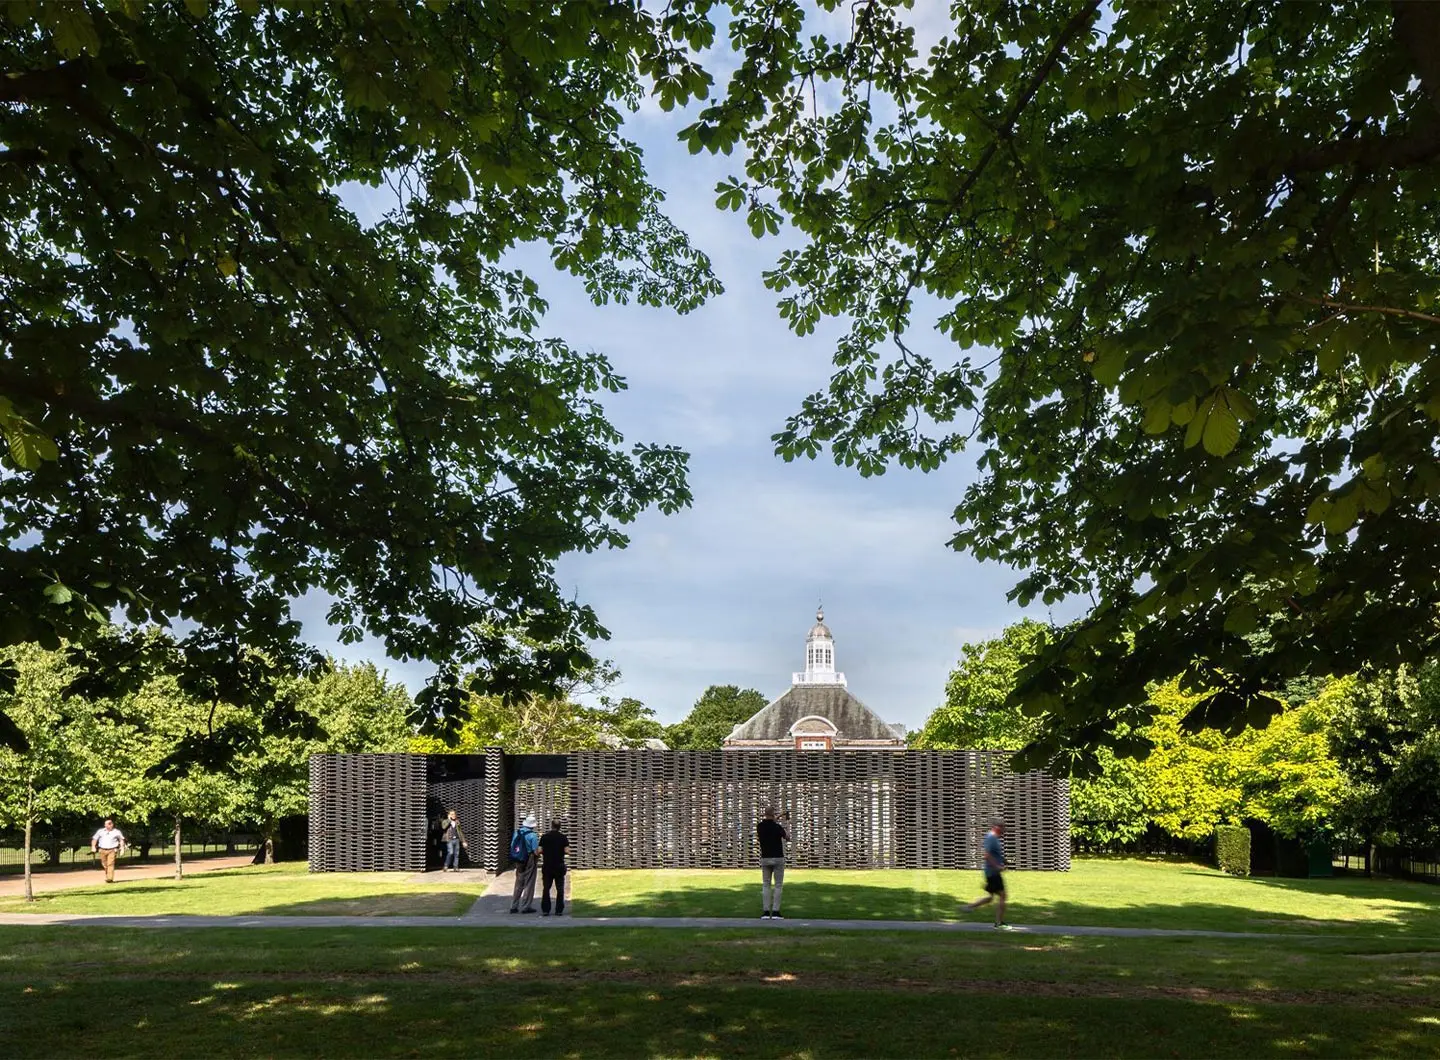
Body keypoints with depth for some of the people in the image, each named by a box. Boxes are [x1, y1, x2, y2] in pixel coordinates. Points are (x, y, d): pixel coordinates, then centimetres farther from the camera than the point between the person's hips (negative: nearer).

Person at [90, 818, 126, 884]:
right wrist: (93, 847, -4)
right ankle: (107, 877, 26)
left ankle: (110, 879, -19)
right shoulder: (100, 831, 10)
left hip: (112, 850, -3)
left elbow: (121, 840, 15)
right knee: (104, 865, 7)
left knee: (110, 864, -15)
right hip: (102, 850, 3)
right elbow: (94, 839, 11)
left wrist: (122, 848, 5)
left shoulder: (117, 832, 7)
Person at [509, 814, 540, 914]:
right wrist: (537, 857, 4)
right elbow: (536, 851, -18)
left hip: (518, 861, 5)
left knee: (518, 884, 16)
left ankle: (514, 906, 17)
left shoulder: (517, 832, 1)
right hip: (529, 861, -5)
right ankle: (526, 906, 7)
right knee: (529, 884, 6)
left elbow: (512, 847, 7)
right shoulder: (532, 835, -16)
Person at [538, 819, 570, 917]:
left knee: (546, 888, 8)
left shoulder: (544, 836, -1)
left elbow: (540, 850, -5)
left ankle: (545, 910, 6)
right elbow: (567, 850, -9)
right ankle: (559, 910, 3)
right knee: (560, 888, 6)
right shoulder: (563, 837, -3)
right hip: (559, 866, -1)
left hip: (547, 865, 1)